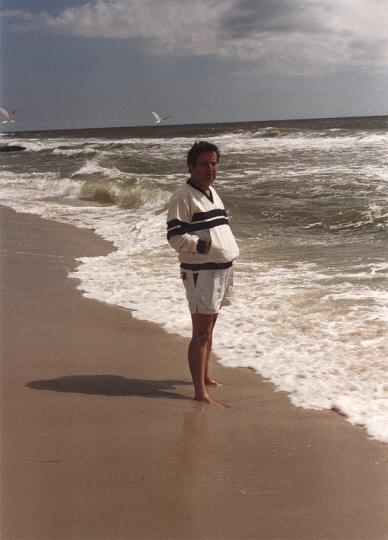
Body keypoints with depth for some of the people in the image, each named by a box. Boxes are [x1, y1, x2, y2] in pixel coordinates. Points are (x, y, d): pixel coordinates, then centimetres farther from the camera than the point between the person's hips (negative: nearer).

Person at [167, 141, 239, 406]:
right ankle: (200, 392, -4)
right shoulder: (184, 196, -12)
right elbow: (176, 237, -18)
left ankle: (205, 376, 32)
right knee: (201, 332, -7)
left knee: (209, 327, 18)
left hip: (222, 269, 8)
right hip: (200, 272, -8)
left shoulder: (212, 192, 15)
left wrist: (230, 250, 12)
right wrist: (207, 247, -23)